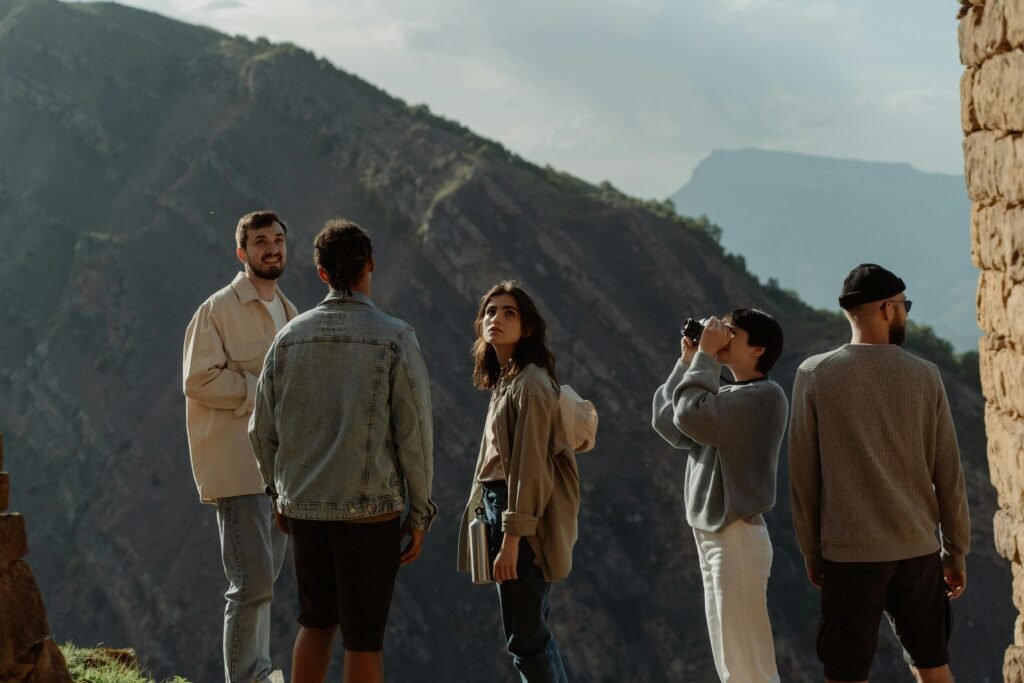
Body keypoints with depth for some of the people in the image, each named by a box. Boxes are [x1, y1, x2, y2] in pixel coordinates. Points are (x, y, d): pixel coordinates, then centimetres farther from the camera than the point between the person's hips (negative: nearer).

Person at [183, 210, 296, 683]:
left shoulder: (286, 311, 17)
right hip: (237, 466, -8)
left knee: (263, 581, 15)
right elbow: (199, 380, -16)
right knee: (253, 582, -13)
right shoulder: (219, 310, -8)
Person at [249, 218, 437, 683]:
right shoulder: (395, 339, -10)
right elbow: (414, 433, -10)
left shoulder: (291, 336, 1)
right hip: (370, 507, -4)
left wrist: (278, 491, 22)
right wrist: (419, 514, -1)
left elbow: (263, 428, 6)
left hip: (303, 505, 4)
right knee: (364, 635, 4)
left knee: (317, 621, 19)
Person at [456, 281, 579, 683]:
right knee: (533, 633, 14)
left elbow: (529, 466, -20)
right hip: (501, 510, 10)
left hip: (522, 520, -10)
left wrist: (511, 539, -22)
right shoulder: (505, 381, 15)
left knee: (524, 639, -7)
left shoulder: (530, 384, -15)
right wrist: (501, 531, 14)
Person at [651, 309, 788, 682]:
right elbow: (667, 422, 12)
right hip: (711, 536, 9)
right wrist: (688, 361, 9)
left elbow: (692, 415, -25)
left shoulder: (766, 395, -14)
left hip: (738, 537, -9)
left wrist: (705, 354, -13)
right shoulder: (725, 395, 14)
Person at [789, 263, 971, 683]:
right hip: (918, 548, 2)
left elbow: (803, 476, -2)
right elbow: (948, 475, 2)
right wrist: (956, 550, 12)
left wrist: (811, 552, 8)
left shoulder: (815, 375, -4)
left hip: (849, 552, -2)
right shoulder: (923, 376, -1)